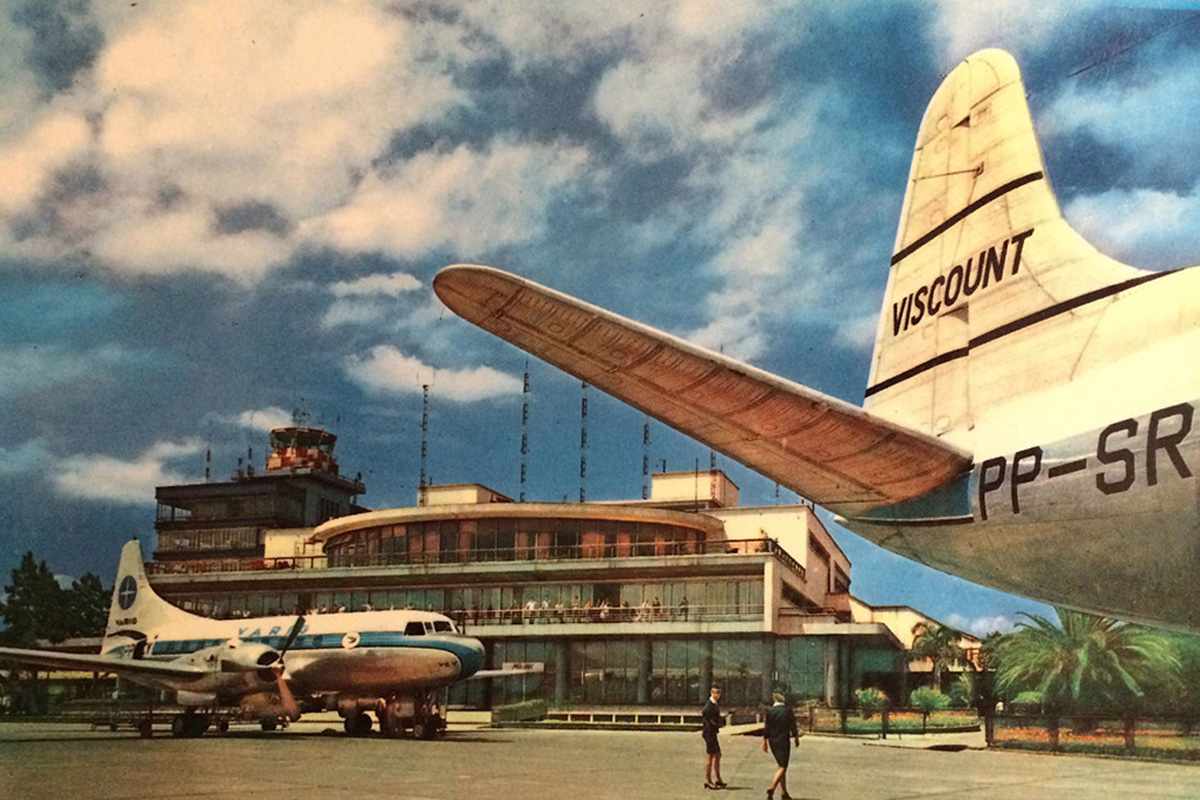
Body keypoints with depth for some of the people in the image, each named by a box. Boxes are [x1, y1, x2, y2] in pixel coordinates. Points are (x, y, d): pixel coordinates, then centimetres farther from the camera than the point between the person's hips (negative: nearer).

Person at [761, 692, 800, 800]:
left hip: (772, 742, 4)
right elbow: (793, 726, -6)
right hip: (783, 741, -4)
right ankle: (772, 787, -25)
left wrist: (764, 742, 8)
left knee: (782, 766, 17)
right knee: (782, 767, -4)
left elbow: (766, 728, -1)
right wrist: (796, 738, 8)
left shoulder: (769, 711, -2)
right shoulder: (788, 710, -9)